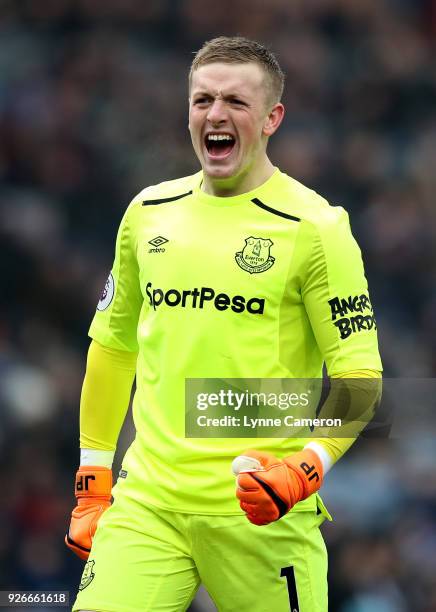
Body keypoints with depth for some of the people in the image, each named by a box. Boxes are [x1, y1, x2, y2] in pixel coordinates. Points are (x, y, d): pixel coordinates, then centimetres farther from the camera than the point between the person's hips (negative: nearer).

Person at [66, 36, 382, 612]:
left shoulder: (314, 227, -4)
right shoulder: (148, 213, 11)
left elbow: (360, 375, -6)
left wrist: (307, 467, -22)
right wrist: (92, 477, 19)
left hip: (259, 514, -3)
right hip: (147, 500, 3)